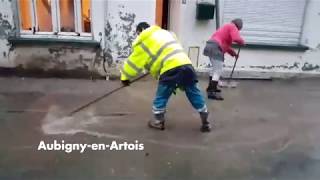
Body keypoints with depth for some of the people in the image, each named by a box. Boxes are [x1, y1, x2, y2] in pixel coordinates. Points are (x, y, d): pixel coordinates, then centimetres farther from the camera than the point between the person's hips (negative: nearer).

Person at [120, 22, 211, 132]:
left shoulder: (144, 40, 9)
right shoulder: (164, 33, 32)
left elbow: (134, 61, 11)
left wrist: (125, 77, 23)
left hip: (171, 68, -7)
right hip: (186, 64, 7)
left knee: (161, 96, 10)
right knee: (194, 94, 13)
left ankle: (158, 121, 21)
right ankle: (205, 123, 19)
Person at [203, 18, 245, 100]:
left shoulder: (227, 26, 29)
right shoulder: (233, 27, 0)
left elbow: (226, 43, 32)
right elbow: (237, 39, -17)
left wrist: (233, 53, 29)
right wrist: (242, 42, 4)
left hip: (211, 46, 10)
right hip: (215, 48, -10)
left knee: (215, 68, 23)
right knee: (218, 71, -10)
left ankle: (210, 87, 31)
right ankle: (211, 92, -13)